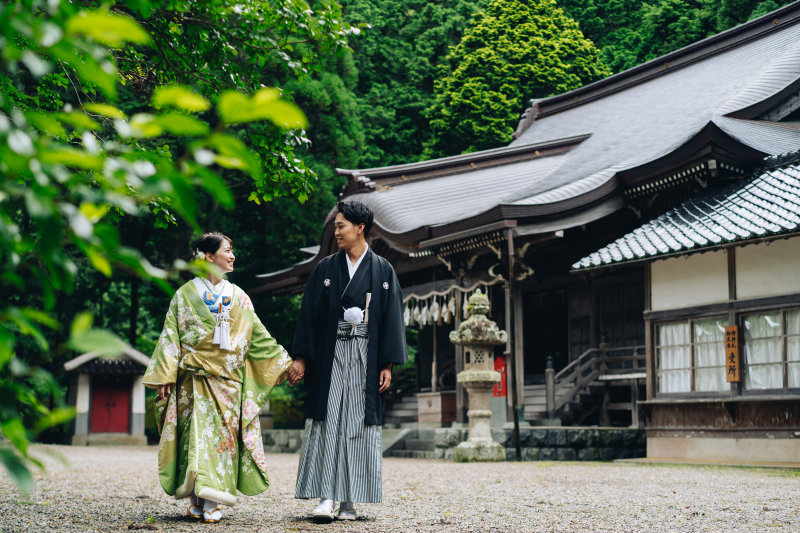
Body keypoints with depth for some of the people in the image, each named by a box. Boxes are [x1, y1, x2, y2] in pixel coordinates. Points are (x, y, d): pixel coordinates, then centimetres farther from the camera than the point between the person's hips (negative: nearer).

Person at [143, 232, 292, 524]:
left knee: (223, 433, -5)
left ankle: (211, 503, -3)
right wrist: (164, 376, -6)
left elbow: (259, 336, 15)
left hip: (228, 380, 2)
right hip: (195, 377, -2)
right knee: (197, 431, -12)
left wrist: (285, 363, 10)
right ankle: (197, 499, -8)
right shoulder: (185, 295, 5)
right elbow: (170, 337, 2)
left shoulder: (238, 297, 13)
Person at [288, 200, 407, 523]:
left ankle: (348, 501, 6)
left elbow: (392, 319, 3)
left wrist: (387, 365, -4)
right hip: (330, 356, 0)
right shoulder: (325, 269, 8)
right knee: (329, 423, -7)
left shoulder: (383, 270, 6)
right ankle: (327, 499, -9)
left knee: (359, 427, 0)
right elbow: (309, 315, 6)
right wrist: (301, 358, -2)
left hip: (365, 358, 0)